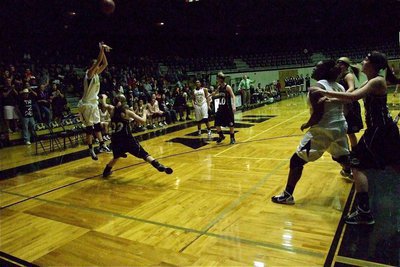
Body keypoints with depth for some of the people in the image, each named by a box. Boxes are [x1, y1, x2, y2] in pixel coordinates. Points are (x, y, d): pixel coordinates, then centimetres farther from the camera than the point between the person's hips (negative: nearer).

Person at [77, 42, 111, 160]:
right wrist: (101, 50, -27)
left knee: (97, 126, 13)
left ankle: (102, 145, 22)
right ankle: (91, 150, 6)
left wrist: (103, 51, 0)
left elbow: (105, 64, 9)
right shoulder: (89, 74, -15)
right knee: (90, 128, -3)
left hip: (94, 104, 9)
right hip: (86, 105, -9)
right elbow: (97, 62, -27)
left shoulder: (96, 74, 8)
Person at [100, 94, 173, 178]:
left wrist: (104, 97, 47)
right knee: (144, 154, -2)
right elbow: (143, 120, -9)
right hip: (127, 139, -4)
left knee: (116, 157, 30)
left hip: (116, 140, 4)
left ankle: (106, 171, 43)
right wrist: (144, 113, 11)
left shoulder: (111, 109, 3)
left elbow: (104, 104, 27)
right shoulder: (127, 112, -6)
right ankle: (159, 166, -14)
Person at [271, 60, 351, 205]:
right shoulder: (339, 86, 10)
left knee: (297, 160, -2)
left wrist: (306, 125, -7)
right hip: (341, 127, 8)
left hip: (323, 130, -8)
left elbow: (318, 114, -22)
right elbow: (343, 109, 15)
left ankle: (287, 195, 0)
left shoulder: (317, 87, -15)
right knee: (343, 158, 31)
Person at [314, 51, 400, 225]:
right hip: (386, 128, 10)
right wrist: (332, 99, -1)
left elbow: (353, 96, -32)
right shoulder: (372, 81, 12)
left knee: (357, 165, -7)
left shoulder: (377, 81, -17)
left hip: (379, 130, -10)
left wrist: (325, 92, -29)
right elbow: (353, 97, 13)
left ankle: (364, 213, -7)